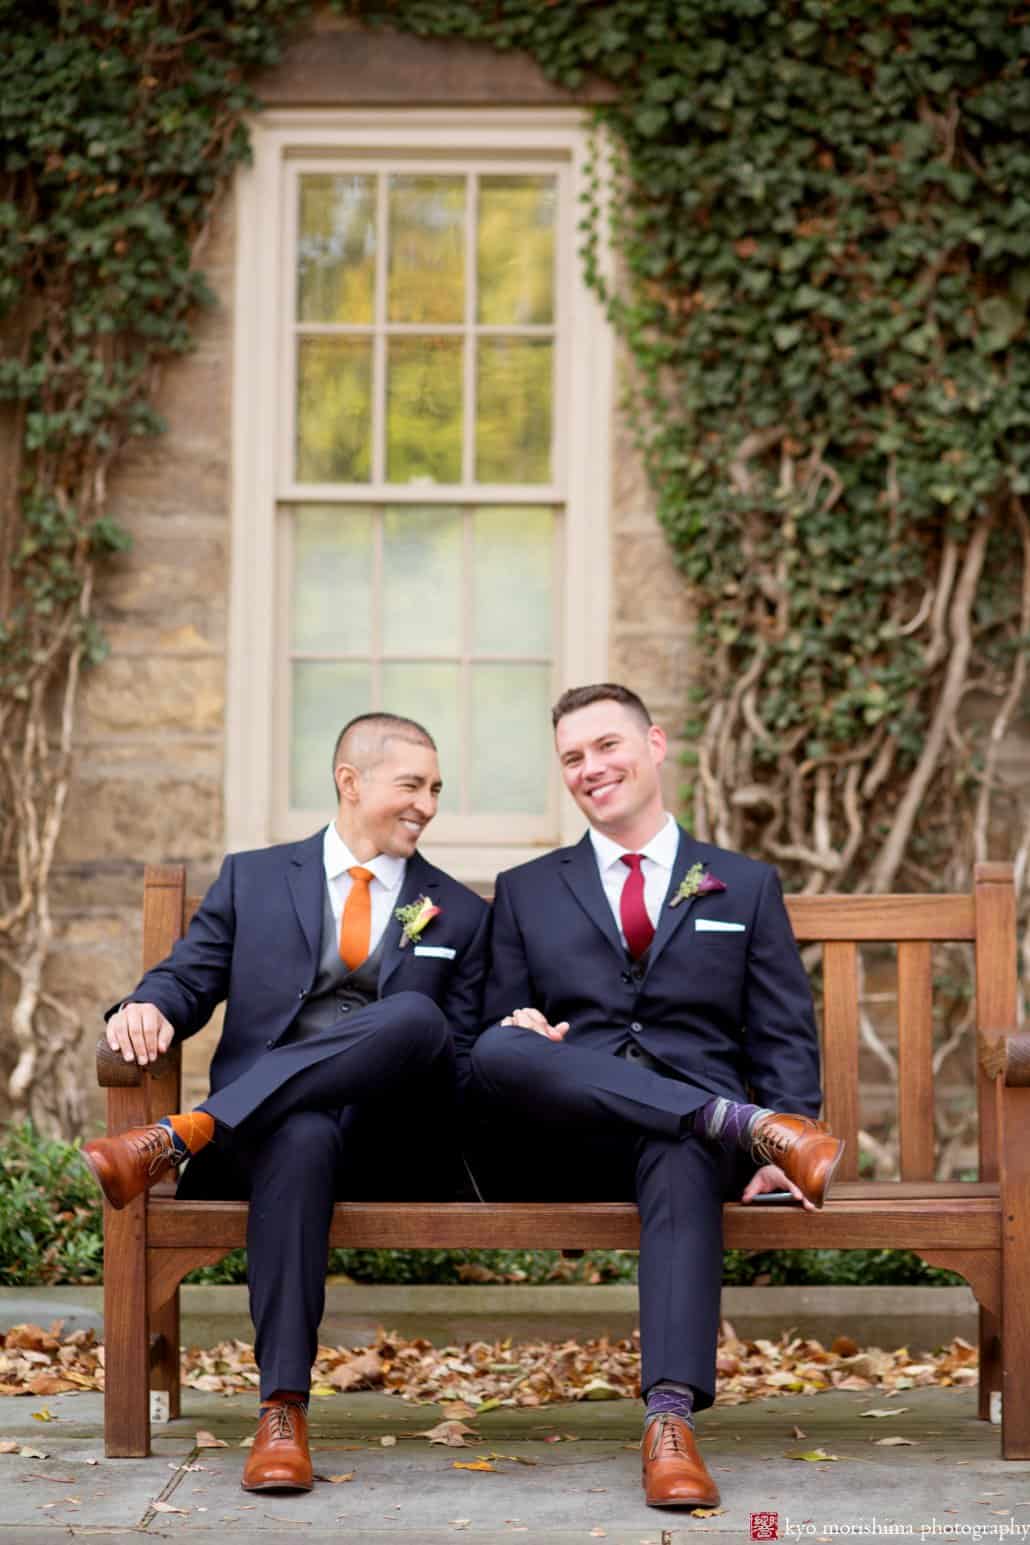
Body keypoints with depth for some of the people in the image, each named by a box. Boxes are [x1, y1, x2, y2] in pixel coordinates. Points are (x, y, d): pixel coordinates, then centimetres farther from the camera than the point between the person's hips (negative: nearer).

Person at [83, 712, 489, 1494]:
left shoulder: (460, 914, 20)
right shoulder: (254, 879, 20)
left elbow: (460, 1062, 15)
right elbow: (189, 976, 12)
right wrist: (150, 1008, -12)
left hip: (388, 1137, 1)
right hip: (268, 1126, -1)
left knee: (415, 1014, -32)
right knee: (303, 1139, -40)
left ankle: (177, 1136, -39)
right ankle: (283, 1409, -45)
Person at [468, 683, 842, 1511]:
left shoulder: (746, 886, 20)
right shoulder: (526, 891, 23)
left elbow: (785, 1036, 12)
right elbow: (497, 1032, 19)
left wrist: (786, 1147, -7)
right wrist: (517, 1033, -8)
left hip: (686, 1129, -1)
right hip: (564, 1143, 1)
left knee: (684, 1157, -41)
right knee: (497, 1055, -34)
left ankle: (672, 1419, -52)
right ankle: (743, 1123, -38)